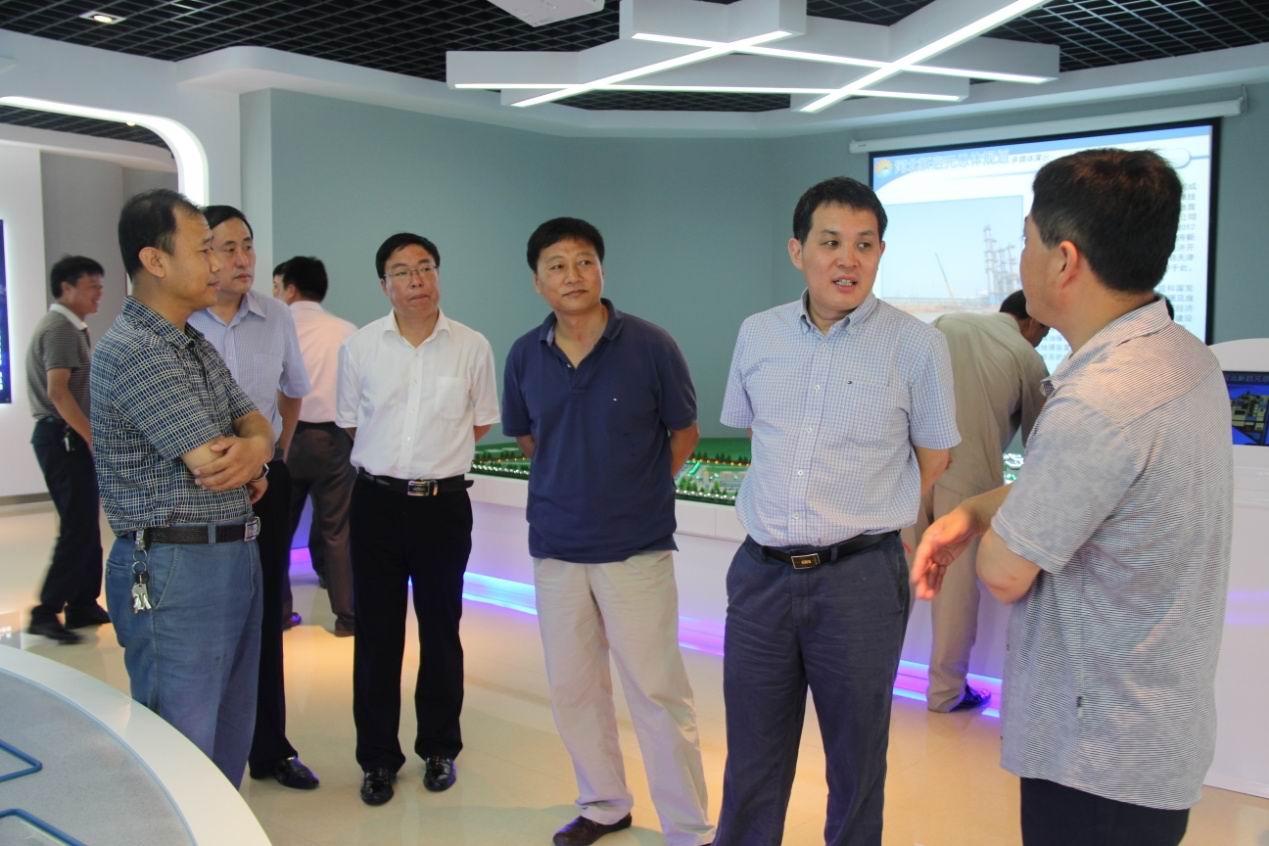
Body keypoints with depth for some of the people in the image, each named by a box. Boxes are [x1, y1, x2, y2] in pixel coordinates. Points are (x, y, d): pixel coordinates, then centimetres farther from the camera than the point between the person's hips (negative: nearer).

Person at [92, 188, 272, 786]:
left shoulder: (197, 345, 13)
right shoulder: (133, 351, -17)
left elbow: (257, 425, 10)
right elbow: (210, 463, -22)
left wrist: (252, 450, -14)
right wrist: (251, 456, 1)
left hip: (235, 557, 9)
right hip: (174, 572, -9)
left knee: (229, 735, 19)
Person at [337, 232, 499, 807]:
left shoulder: (472, 347, -3)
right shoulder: (359, 346, 0)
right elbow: (351, 423, 12)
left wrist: (434, 457, 7)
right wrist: (392, 461, 10)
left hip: (443, 503, 0)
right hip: (376, 501, 1)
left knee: (441, 630, 12)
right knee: (376, 633, 7)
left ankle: (439, 749, 29)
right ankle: (378, 758, 22)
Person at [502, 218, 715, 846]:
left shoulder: (649, 346, -10)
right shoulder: (525, 356, 0)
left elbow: (684, 434, 2)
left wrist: (634, 490, 8)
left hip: (636, 547, -4)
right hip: (556, 547, 4)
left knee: (657, 690, 2)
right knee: (572, 689, 15)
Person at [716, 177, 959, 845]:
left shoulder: (916, 345, -8)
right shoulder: (757, 335, 3)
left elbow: (933, 458, 3)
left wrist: (869, 520, 6)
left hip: (860, 578, -3)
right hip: (762, 571, 3)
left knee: (855, 758, 14)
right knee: (751, 755, 16)